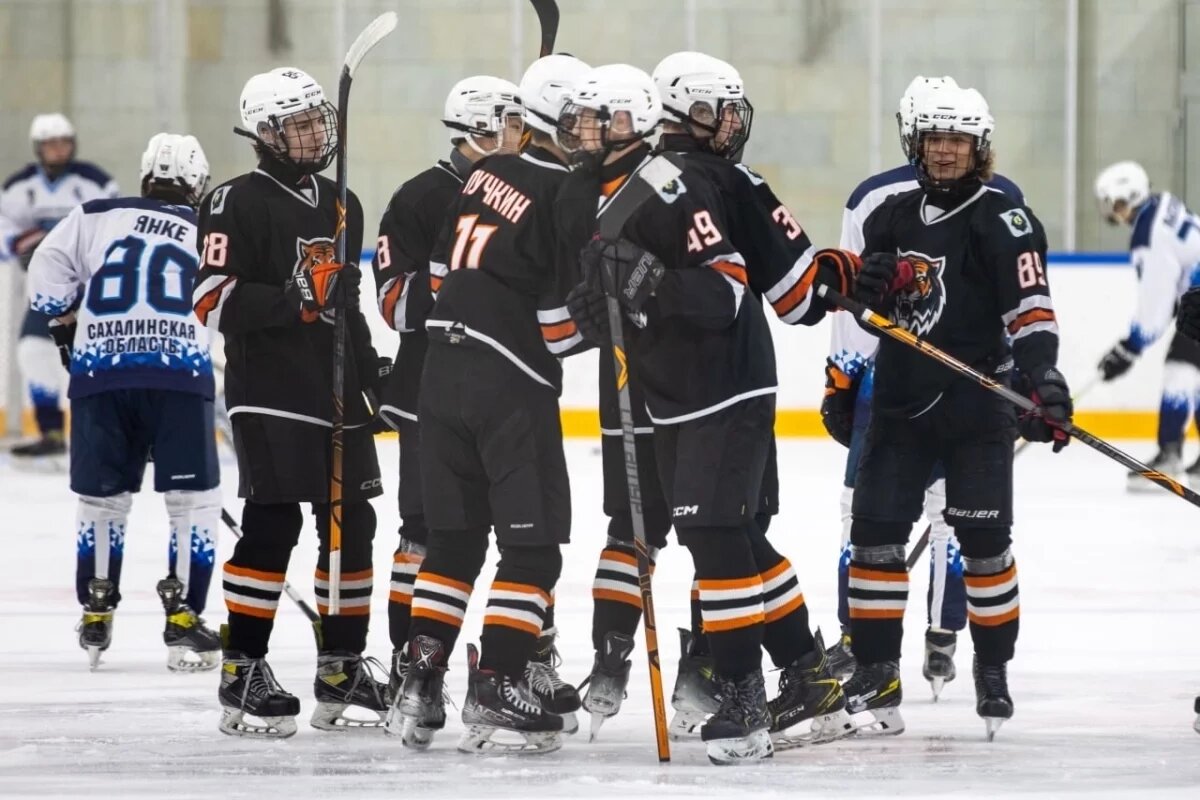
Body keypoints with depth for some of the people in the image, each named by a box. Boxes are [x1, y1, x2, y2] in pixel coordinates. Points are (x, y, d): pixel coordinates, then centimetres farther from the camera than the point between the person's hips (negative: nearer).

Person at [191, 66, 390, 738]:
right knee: (273, 526, -12)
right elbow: (215, 301, -15)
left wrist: (375, 368, 18)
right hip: (270, 394, -7)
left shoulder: (342, 205, 17)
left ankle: (343, 669, 17)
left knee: (351, 525, 7)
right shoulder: (240, 203, -7)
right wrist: (294, 298, -25)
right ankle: (242, 673, -8)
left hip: (338, 392, 7)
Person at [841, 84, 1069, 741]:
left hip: (977, 408, -5)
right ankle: (874, 674, 4)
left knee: (983, 541, -1)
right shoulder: (892, 217, 10)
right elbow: (868, 304, 23)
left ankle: (993, 669, 12)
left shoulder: (1002, 220, -6)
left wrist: (1044, 379, -26)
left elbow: (1030, 307, -15)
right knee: (874, 533, -1)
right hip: (900, 404, 5)